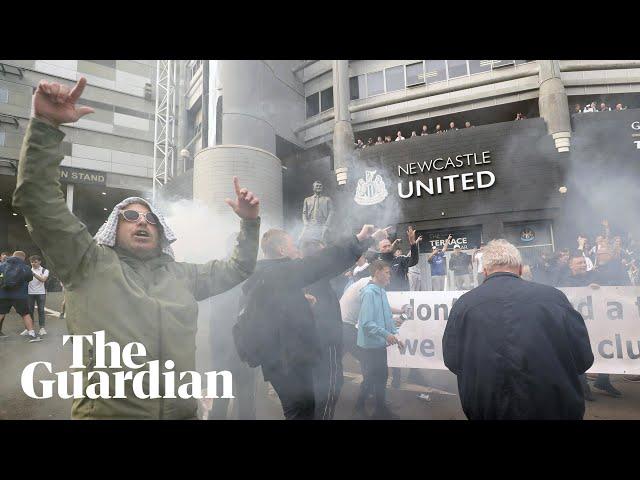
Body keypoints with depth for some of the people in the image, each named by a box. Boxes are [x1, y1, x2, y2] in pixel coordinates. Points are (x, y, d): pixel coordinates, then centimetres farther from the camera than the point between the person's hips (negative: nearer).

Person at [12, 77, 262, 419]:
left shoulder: (182, 274, 12)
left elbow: (236, 270, 16)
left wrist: (249, 223, 2)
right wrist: (45, 125, -16)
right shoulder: (90, 263, 1)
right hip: (106, 411, -4)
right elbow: (38, 201, -6)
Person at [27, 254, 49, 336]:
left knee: (41, 310, -2)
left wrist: (33, 274, -24)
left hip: (41, 293, -2)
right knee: (30, 310, 3)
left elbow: (43, 279, -15)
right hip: (30, 293, 2)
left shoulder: (44, 270, 3)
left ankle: (42, 328, 1)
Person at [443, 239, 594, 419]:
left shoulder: (463, 303, -7)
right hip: (556, 410, 2)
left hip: (487, 411, -1)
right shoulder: (553, 296, -6)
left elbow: (452, 361, -1)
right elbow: (584, 359, 2)